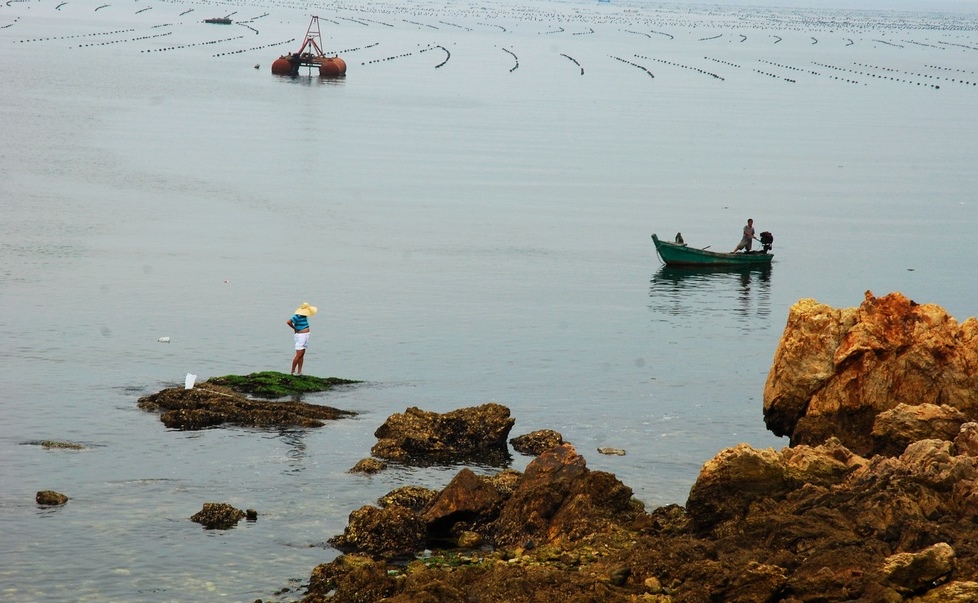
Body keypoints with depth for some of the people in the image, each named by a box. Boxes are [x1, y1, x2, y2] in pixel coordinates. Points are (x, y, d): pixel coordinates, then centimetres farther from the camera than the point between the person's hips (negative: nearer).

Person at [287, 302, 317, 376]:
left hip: (305, 336, 9)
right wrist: (294, 328, -13)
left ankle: (299, 371, 10)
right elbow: (288, 322, -29)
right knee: (299, 355, -11)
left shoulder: (305, 316, 9)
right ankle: (293, 371, -4)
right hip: (301, 336, -9)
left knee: (302, 355, 8)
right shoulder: (298, 316, -18)